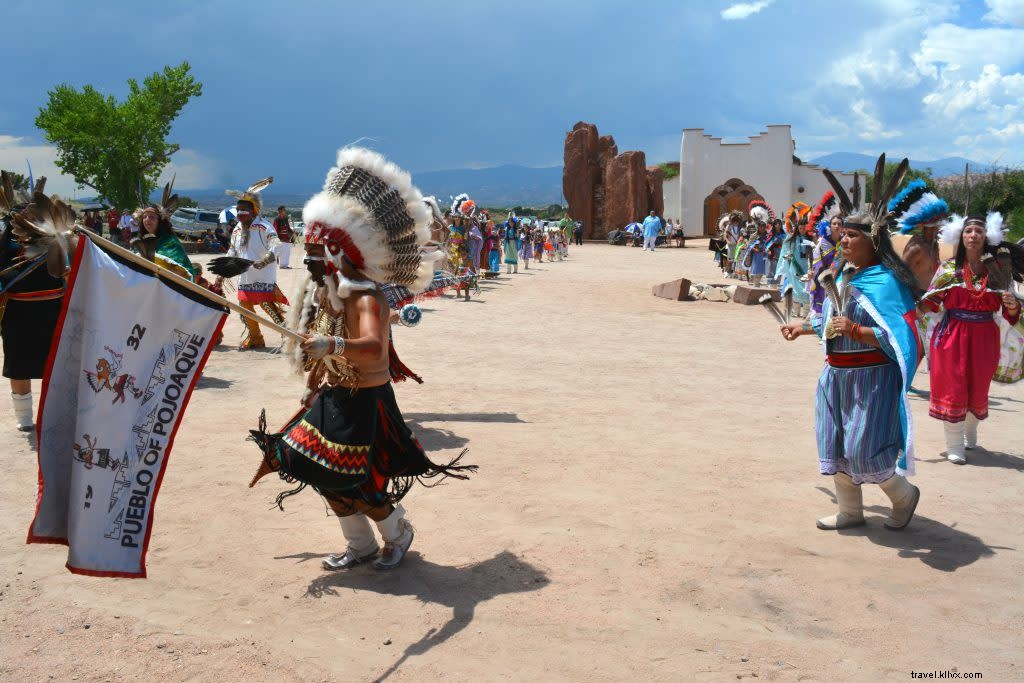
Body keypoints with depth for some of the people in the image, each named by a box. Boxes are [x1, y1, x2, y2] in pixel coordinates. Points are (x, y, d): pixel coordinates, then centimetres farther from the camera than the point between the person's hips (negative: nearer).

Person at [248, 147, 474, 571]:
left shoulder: (366, 297, -24)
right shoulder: (323, 292, 4)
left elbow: (374, 347, -43)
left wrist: (333, 344, -59)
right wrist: (312, 386, 22)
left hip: (365, 402, -8)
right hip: (333, 397, 8)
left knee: (359, 485, 0)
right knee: (328, 477, 12)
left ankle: (398, 535, 29)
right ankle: (360, 546, 32)